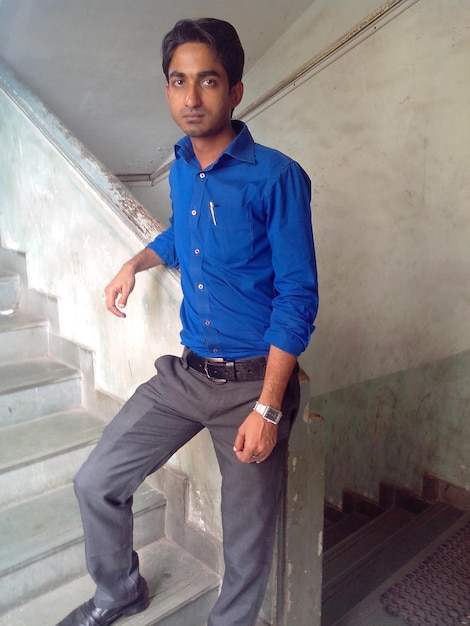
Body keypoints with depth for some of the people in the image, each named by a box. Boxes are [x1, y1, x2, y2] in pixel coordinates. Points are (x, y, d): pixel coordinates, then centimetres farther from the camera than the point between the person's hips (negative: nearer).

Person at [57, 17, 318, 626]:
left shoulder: (276, 176, -13)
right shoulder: (180, 171, 6)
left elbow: (298, 297, -15)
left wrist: (267, 408, -18)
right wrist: (136, 263, 12)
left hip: (253, 382, -5)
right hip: (185, 372, 6)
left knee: (247, 547, 8)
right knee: (96, 483, 10)